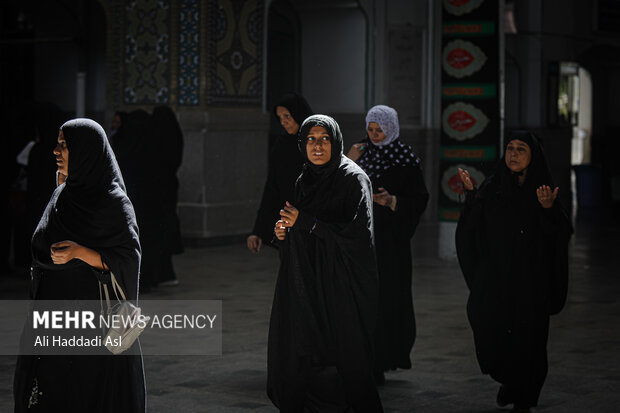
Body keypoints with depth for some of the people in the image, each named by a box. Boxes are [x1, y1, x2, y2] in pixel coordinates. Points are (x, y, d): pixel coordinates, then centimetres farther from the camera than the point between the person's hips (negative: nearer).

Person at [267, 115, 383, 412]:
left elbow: (357, 234, -18)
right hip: (307, 286, 7)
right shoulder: (305, 181, 13)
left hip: (340, 289, -7)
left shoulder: (354, 179, -9)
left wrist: (304, 222, -16)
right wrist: (284, 230, 1)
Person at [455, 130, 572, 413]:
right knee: (489, 335, -1)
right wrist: (471, 196, -14)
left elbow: (559, 237, -6)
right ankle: (507, 379, 28)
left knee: (526, 340, -1)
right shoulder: (492, 188, 4)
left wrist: (549, 210, -24)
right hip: (494, 279, 1)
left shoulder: (543, 190, 1)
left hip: (530, 282, -1)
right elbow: (473, 230, -2)